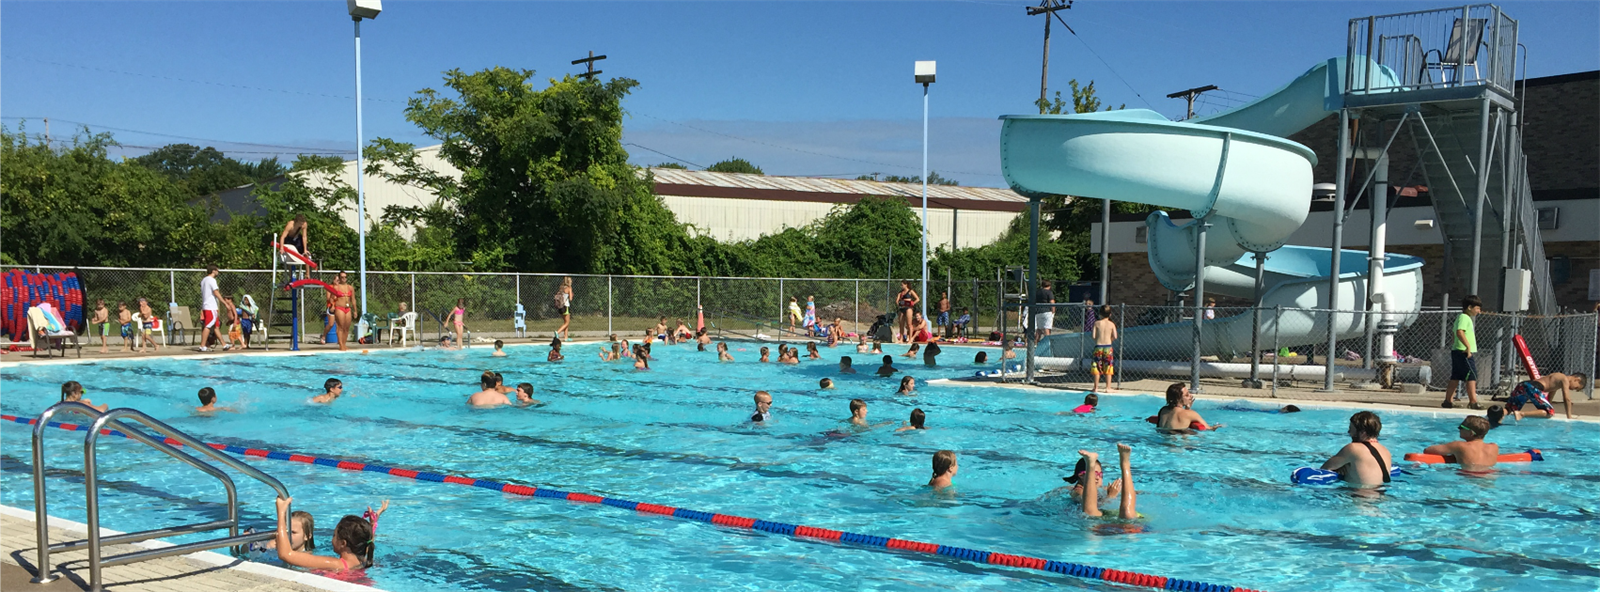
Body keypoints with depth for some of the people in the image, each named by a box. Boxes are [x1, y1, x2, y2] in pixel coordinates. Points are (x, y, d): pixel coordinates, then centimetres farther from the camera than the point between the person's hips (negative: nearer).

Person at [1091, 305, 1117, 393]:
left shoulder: (1097, 323, -2)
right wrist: (1109, 339, 11)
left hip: (1098, 347, 0)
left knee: (1097, 368, 7)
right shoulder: (1112, 324, -2)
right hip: (1108, 347, 0)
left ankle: (1096, 388, 9)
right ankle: (1108, 388, 8)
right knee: (1108, 368, 7)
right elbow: (1115, 337, -8)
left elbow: (1093, 336, -7)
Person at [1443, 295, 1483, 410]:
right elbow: (1459, 332, -26)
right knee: (1472, 376, -10)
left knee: (1455, 378, 9)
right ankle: (1473, 402, -12)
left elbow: (1454, 333, 29)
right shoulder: (1464, 317, -11)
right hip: (1463, 352, -10)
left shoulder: (1461, 317, 20)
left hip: (1457, 351, 10)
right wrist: (1468, 346, -26)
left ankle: (1448, 401, 9)